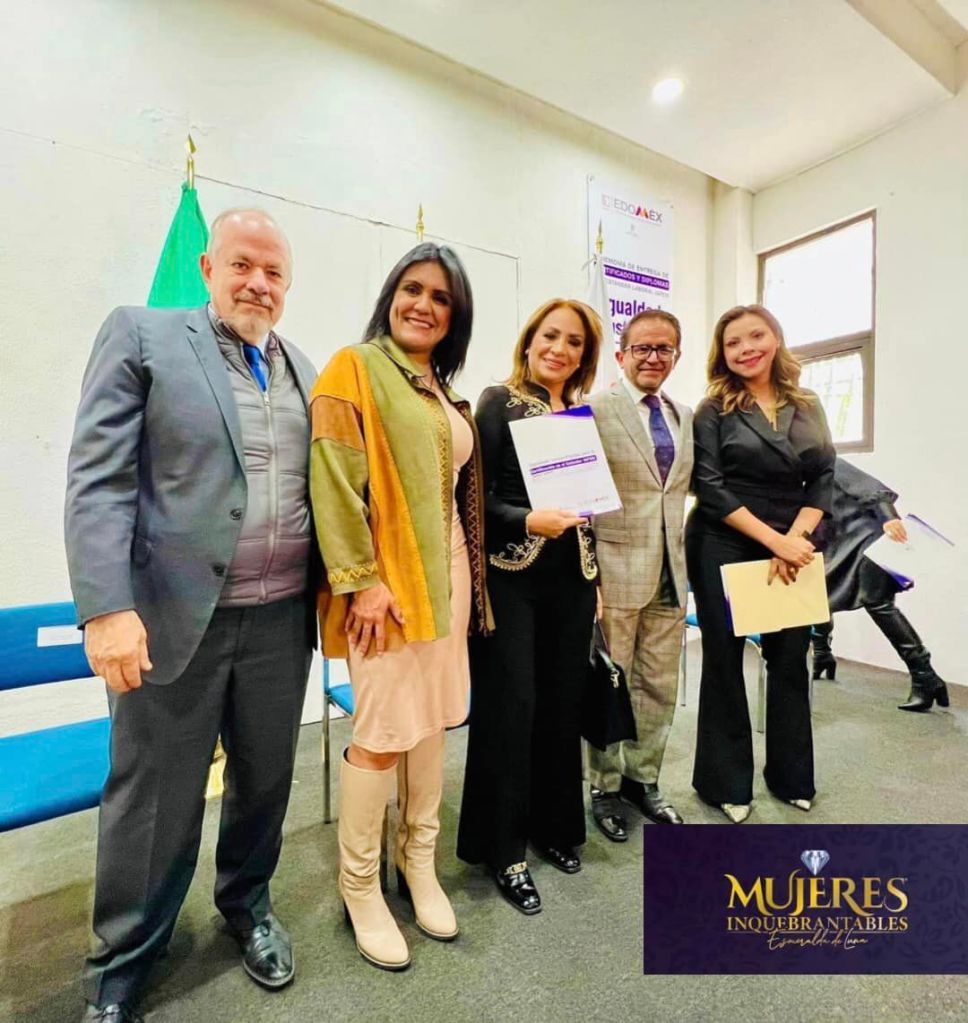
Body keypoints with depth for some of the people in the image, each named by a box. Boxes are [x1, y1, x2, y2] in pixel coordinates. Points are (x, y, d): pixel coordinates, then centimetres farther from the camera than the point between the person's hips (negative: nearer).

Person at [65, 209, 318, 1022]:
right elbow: (98, 480, -8)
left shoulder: (303, 369, 12)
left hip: (281, 618, 4)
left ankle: (248, 903, 46)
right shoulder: (141, 336, 0)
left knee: (266, 779, 19)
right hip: (174, 615, -3)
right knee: (153, 800, 12)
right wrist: (107, 607, -17)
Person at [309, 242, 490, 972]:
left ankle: (418, 861, 34)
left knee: (432, 721, 14)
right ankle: (359, 885, 23)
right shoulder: (355, 367, -3)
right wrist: (360, 578, -19)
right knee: (384, 732, -1)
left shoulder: (446, 393, 17)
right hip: (385, 576, -7)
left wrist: (468, 576, 12)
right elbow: (335, 480, -14)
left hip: (446, 570, 7)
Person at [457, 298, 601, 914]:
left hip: (572, 578, 5)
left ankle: (554, 823, 34)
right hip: (511, 576, -5)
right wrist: (529, 520, -24)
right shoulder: (499, 402, -2)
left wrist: (597, 577, 13)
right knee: (511, 705, 1)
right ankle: (504, 847, 21)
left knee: (563, 703, 12)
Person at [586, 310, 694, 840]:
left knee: (660, 685, 16)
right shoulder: (594, 409, -7)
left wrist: (692, 558, 8)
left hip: (671, 571, 6)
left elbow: (688, 486, 17)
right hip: (615, 569, -6)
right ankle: (605, 786, 28)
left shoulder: (687, 417, 13)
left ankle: (642, 777, 36)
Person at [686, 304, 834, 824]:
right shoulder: (714, 410, -3)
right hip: (724, 550, -4)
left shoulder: (808, 407, 9)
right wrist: (773, 539, -16)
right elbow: (710, 489, -11)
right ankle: (726, 781, 21)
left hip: (793, 551, 4)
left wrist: (794, 539, -11)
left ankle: (790, 773, 31)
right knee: (724, 661, 5)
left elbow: (823, 478, 5)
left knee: (790, 659, 11)